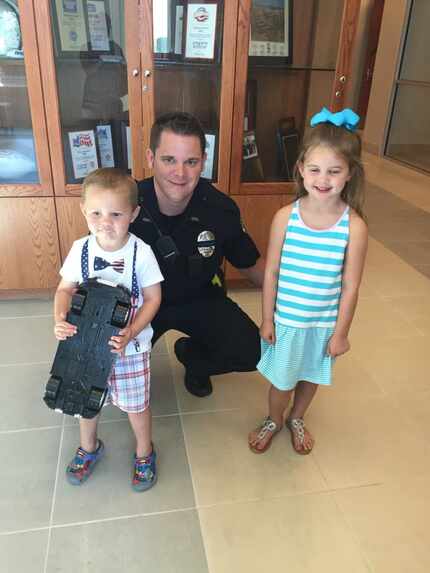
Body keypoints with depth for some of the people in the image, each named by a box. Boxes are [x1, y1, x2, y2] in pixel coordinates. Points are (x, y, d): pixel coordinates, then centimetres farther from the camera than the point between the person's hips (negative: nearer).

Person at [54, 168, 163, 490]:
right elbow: (65, 289, -1)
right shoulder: (80, 249, -10)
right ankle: (89, 447, 50)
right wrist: (61, 320, -21)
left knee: (135, 403, 12)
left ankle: (144, 451, 41)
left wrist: (130, 333, -24)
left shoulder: (141, 252, -18)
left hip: (130, 345, -3)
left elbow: (153, 298, -12)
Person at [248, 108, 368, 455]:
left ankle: (297, 420, 53)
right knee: (281, 378, 18)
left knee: (311, 375, 23)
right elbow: (271, 272, -7)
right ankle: (274, 421, 49)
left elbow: (350, 286, -10)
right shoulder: (286, 217, -15)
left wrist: (341, 332, -4)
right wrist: (267, 319, -3)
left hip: (325, 323, 1)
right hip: (286, 320, 0)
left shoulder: (354, 226, -17)